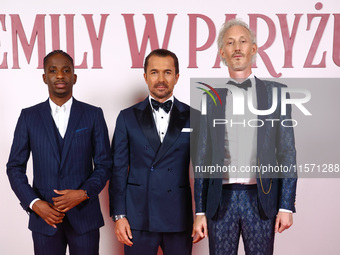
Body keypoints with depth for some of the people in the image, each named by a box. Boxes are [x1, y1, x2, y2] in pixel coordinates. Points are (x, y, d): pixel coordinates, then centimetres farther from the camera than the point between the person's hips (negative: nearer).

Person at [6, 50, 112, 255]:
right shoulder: (29, 116, 4)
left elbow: (104, 165, 1)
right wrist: (34, 204, -9)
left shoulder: (93, 115, 1)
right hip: (44, 217, 1)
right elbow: (15, 167, 4)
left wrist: (83, 193, -13)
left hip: (84, 215, 0)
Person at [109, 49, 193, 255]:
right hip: (139, 218, 0)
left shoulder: (192, 118, 2)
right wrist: (119, 215, -2)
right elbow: (118, 170, 3)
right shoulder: (128, 117, 3)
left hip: (179, 218, 0)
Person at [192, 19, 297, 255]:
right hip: (221, 199, 1)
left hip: (261, 199, 0)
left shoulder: (275, 92, 6)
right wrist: (200, 211, 3)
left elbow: (287, 152, 4)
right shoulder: (210, 96, 6)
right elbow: (202, 157, 6)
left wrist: (286, 206, -3)